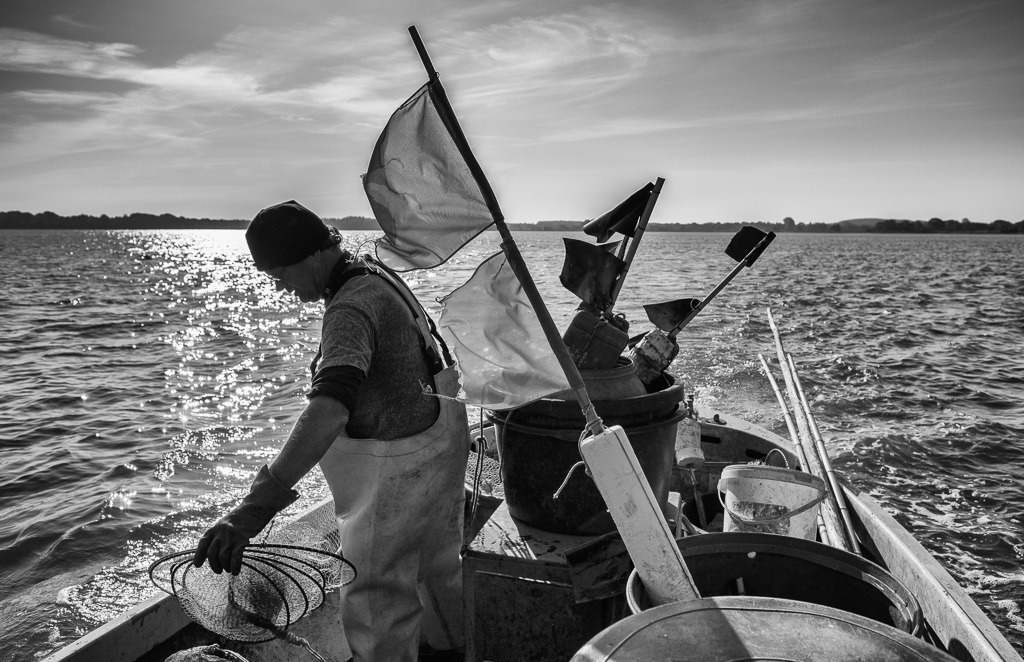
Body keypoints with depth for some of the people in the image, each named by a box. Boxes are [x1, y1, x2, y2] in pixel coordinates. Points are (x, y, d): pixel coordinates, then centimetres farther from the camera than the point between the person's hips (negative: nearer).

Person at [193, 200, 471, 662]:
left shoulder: (351, 306, -29)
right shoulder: (376, 274, 2)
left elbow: (331, 405, -44)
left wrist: (261, 501, -51)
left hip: (398, 467, -10)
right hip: (439, 439, 10)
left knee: (377, 604, 5)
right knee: (437, 566, 30)